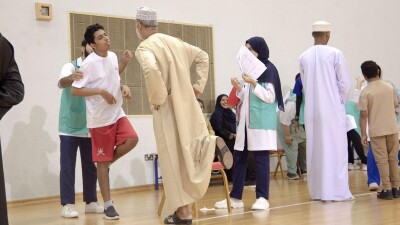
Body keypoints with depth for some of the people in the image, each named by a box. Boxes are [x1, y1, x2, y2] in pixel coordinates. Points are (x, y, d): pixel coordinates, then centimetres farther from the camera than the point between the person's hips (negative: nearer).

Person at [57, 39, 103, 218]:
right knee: (67, 167, -3)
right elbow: (61, 83, -25)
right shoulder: (71, 67, -6)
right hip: (70, 128, -5)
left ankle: (90, 202, 19)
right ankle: (67, 205, 0)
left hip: (90, 128, 5)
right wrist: (71, 78, -49)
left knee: (90, 167, 10)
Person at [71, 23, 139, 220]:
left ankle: (108, 162, 14)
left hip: (117, 113, 6)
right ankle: (108, 205, 11)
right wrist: (101, 91, -22)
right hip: (99, 118, -6)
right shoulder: (89, 63, -17)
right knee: (102, 161, 1)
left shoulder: (113, 56, 5)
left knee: (132, 139, -15)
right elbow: (74, 90, -17)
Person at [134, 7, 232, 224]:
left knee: (174, 159, 2)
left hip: (167, 109, -6)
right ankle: (213, 143, -16)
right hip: (188, 104, 6)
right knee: (191, 150, 17)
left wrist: (157, 98, -16)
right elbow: (202, 56, 18)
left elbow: (151, 70, -31)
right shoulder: (174, 41, 11)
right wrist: (199, 85, 16)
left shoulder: (144, 48, -10)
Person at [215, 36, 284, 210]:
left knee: (261, 158, -5)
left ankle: (263, 198, 2)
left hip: (261, 122, -7)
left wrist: (253, 83, -19)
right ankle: (236, 197, 11)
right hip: (246, 121, 8)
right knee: (239, 158, 6)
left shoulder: (268, 69, -4)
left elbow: (270, 97, -11)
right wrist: (239, 88, 2)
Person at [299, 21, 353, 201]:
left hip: (312, 110, 4)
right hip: (332, 110, -4)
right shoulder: (335, 54, -8)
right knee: (336, 149, 1)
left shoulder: (304, 57, 4)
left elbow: (305, 85, 10)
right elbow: (345, 83, -6)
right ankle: (337, 191, 2)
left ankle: (317, 191, 13)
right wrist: (341, 102, 9)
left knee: (315, 150, 9)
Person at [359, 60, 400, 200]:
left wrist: (363, 134, -7)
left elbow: (363, 114, -12)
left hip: (376, 131, -3)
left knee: (382, 161, 2)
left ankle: (387, 190, 2)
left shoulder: (366, 92, -11)